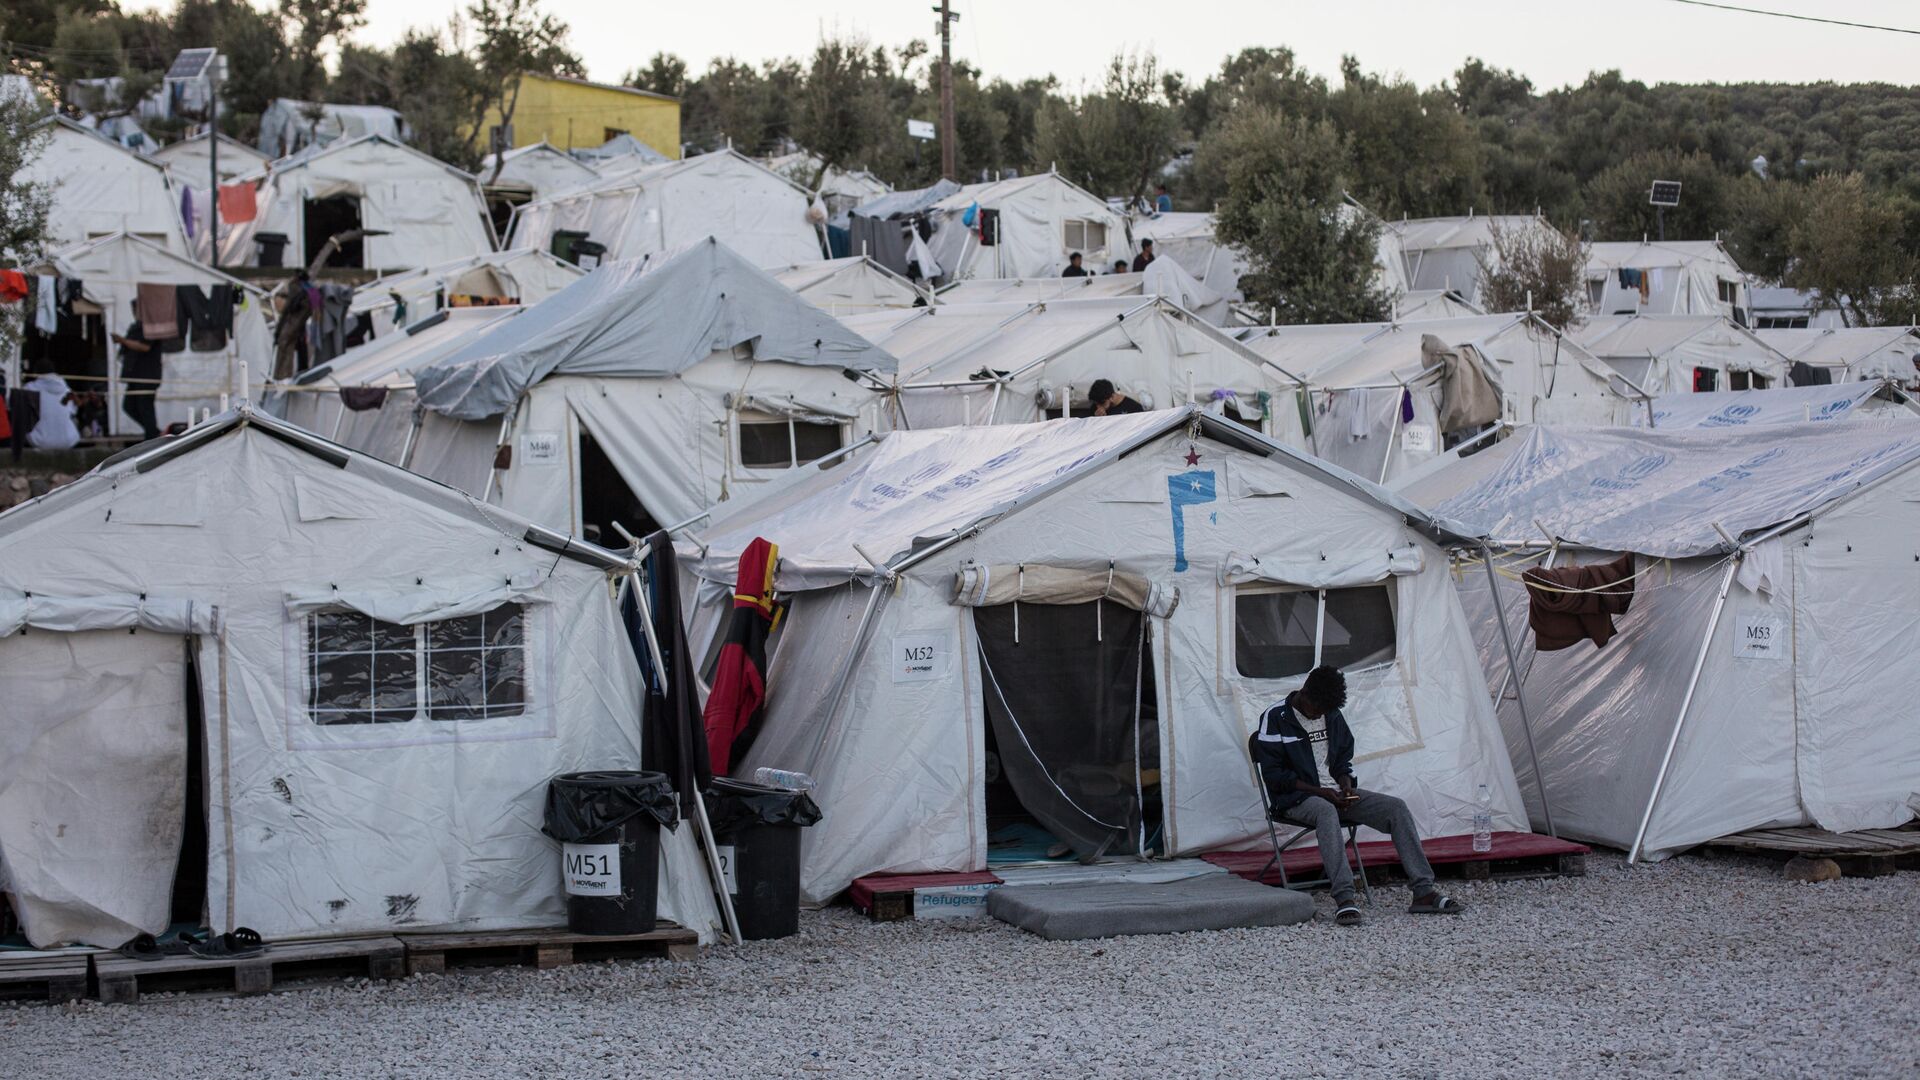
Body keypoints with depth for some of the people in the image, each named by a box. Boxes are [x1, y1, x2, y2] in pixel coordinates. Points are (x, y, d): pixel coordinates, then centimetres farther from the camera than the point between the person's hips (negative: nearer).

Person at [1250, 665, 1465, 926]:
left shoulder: (1332, 716, 12)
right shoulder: (1276, 718, -7)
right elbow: (1272, 775, -11)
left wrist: (1346, 786, -2)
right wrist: (1320, 792, -16)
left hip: (1334, 793, 7)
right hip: (1295, 798, -7)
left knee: (1396, 808, -13)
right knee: (1326, 811, -42)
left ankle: (1424, 892, -18)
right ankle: (1344, 899, -51)